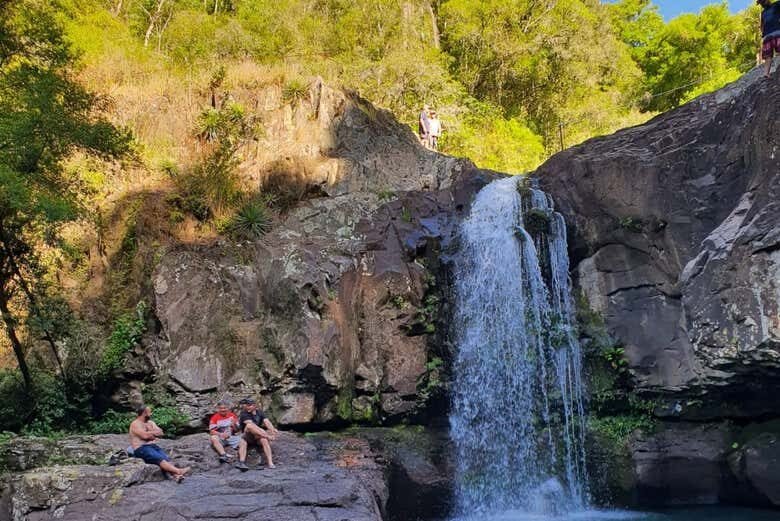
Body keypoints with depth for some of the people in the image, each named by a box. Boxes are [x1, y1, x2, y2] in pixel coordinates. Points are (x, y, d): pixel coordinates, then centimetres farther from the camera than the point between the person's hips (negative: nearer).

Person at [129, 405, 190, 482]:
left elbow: (160, 433, 7)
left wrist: (151, 433, -9)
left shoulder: (151, 423, 20)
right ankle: (178, 471, -45)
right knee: (159, 458, -30)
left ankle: (176, 475, -43)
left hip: (153, 446, 6)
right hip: (141, 449, -6)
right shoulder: (135, 424, -2)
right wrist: (154, 432, 0)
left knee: (166, 458, -23)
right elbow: (145, 435, -16)